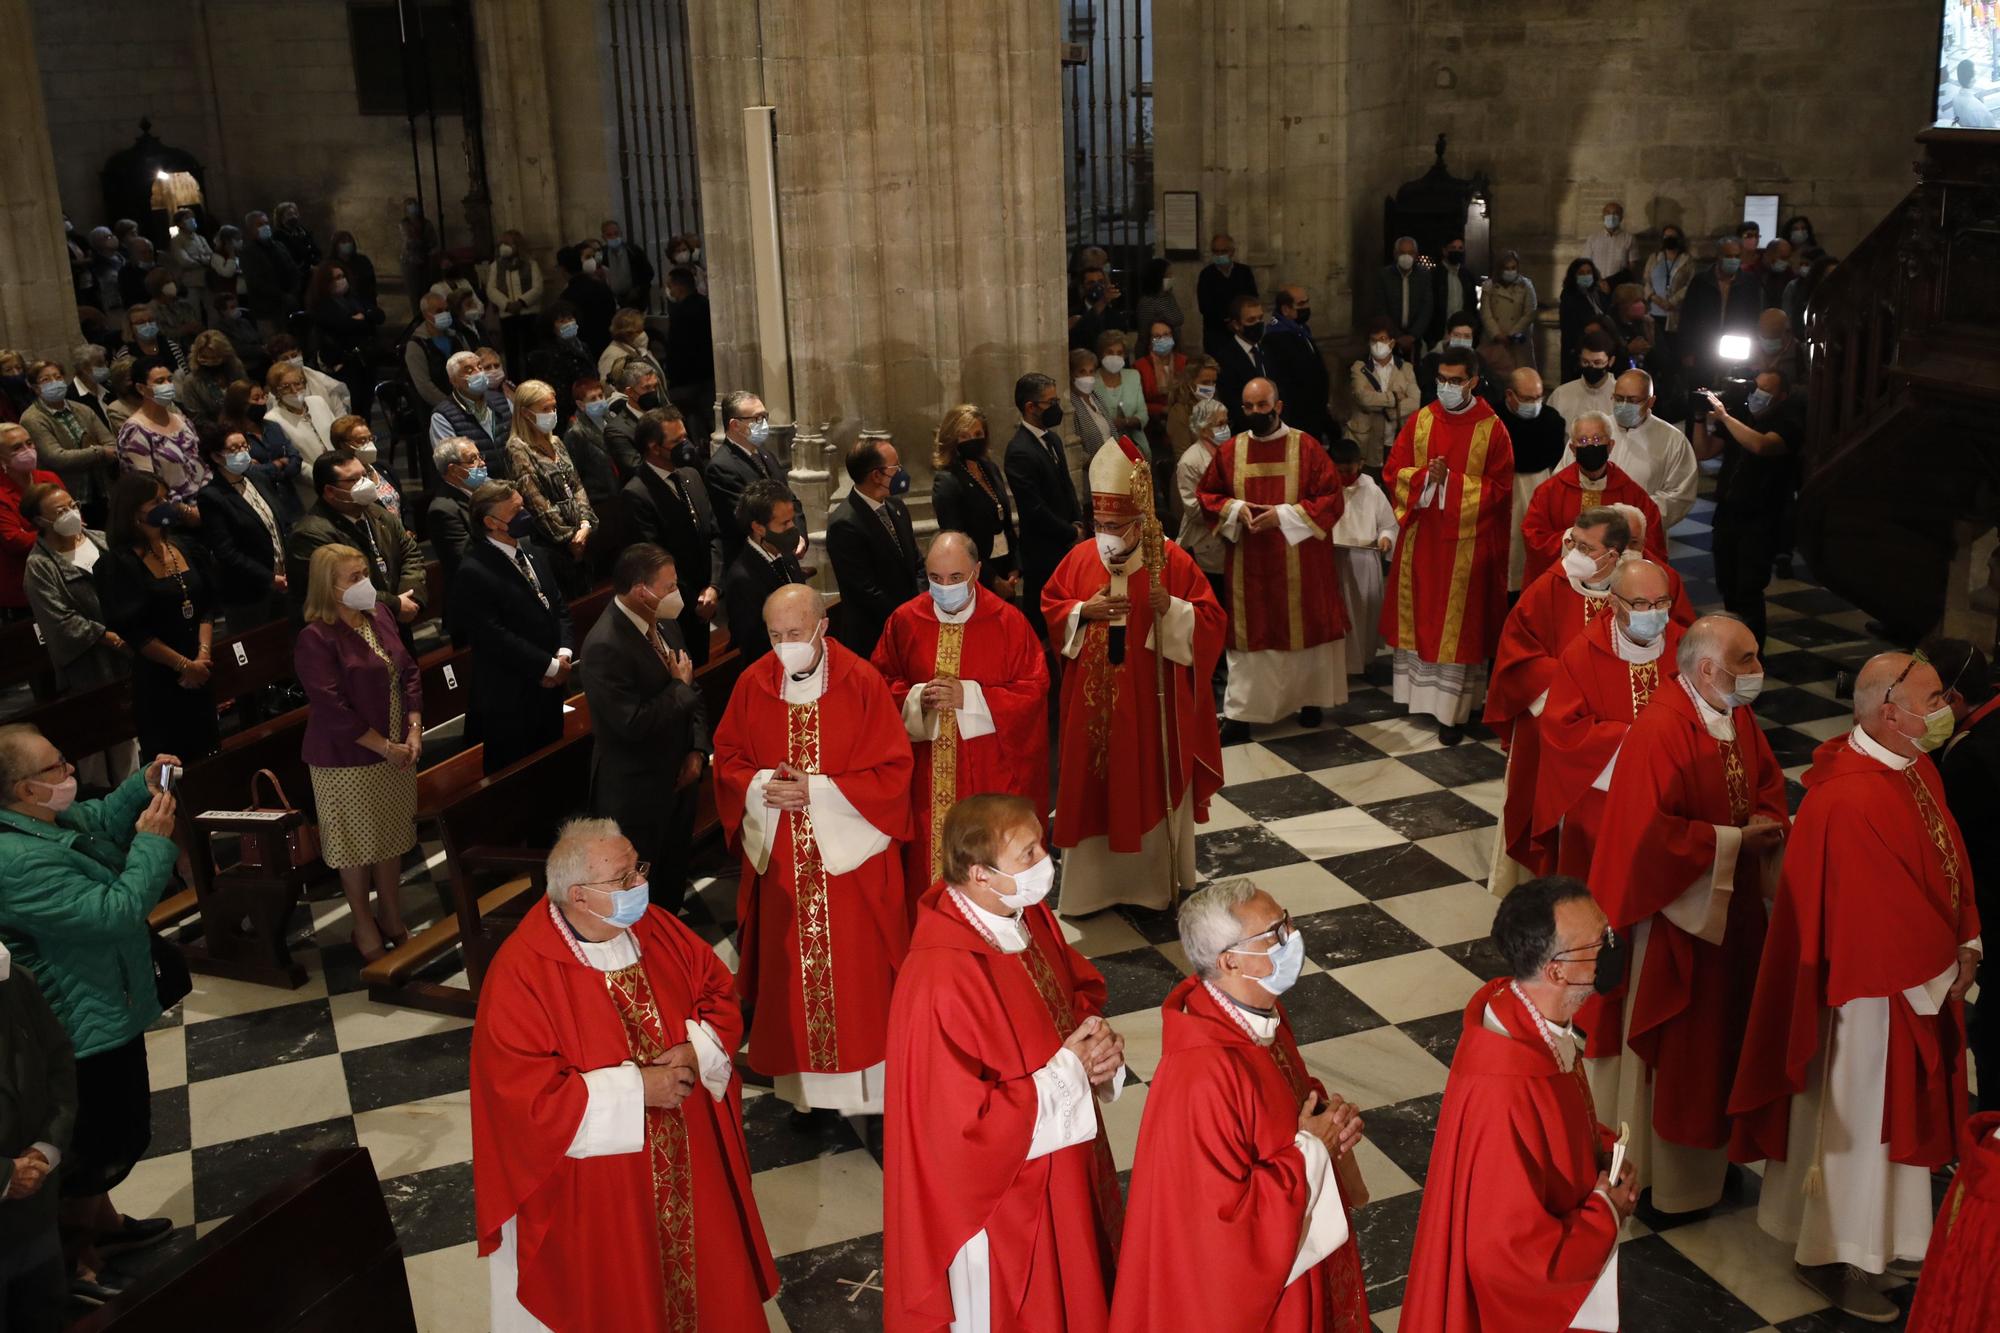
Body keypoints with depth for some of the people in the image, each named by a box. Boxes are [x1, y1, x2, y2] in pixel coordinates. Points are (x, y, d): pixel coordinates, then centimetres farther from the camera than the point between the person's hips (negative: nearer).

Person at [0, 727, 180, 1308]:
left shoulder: (48, 817, -3)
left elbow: (97, 822, 20)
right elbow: (115, 914, -33)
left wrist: (141, 786, 3)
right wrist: (154, 843, -24)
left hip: (104, 1009, 11)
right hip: (86, 1025, -11)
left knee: (117, 1129, 27)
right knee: (105, 1142, 5)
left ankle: (102, 1221, 47)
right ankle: (70, 1259, 24)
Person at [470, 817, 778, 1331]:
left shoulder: (658, 931, -5)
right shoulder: (521, 974, -23)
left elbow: (719, 994, 6)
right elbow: (526, 1096, -25)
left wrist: (697, 1051, -14)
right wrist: (635, 1089, -23)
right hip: (594, 1182, -5)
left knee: (698, 1264, 20)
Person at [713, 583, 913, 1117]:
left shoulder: (862, 682, -10)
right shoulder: (752, 684, 0)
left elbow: (892, 771, -10)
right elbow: (728, 758, 9)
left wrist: (817, 789, -17)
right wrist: (760, 786, -13)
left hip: (849, 854, -3)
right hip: (780, 856, 3)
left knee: (857, 971, 3)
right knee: (791, 969, 9)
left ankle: (871, 1083, 17)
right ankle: (807, 1080, 22)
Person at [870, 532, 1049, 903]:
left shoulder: (1008, 622, -7)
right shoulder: (905, 620, 0)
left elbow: (1033, 691, -8)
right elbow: (881, 683, 7)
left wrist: (968, 696, -18)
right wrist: (916, 697, -14)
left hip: (989, 774, -2)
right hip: (926, 772, 2)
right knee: (927, 854, 8)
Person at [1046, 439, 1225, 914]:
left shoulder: (1173, 560, -8)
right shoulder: (1079, 559, 1)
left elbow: (1211, 622, -6)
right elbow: (1049, 609, 9)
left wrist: (1172, 608, -24)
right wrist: (1083, 611, -11)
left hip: (1152, 706, -2)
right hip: (1094, 705, 3)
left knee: (1153, 792, 7)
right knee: (1093, 792, 9)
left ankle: (1156, 882, 23)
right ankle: (1091, 884, 21)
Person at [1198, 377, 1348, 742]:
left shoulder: (1306, 447, -5)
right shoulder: (1229, 450, 4)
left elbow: (1331, 498, -8)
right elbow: (1207, 494, 12)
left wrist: (1283, 515, -17)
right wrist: (1235, 509, -9)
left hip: (1299, 564, -2)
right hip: (1248, 564, 2)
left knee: (1304, 628, 8)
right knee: (1249, 631, 3)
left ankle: (1309, 699, 27)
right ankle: (1240, 713, 4)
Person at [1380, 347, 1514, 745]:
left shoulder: (1492, 429, -6)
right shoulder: (1420, 420, 4)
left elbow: (1498, 488, -8)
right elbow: (1392, 471, 4)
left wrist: (1450, 481, -17)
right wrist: (1425, 477, -15)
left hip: (1465, 542, -4)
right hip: (1420, 537, 4)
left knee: (1458, 623, 0)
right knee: (1418, 615, 10)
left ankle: (1452, 711, 5)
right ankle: (1419, 692, 25)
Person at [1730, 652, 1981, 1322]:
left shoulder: (1914, 764, -2)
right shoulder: (1851, 803, -33)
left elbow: (1951, 859, 8)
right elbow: (1881, 920, -27)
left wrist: (1966, 945, -1)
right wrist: (1941, 973, -12)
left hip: (1922, 981, 9)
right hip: (1869, 991, -9)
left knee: (1899, 1111, 24)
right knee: (1854, 1121, 9)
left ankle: (1884, 1235, 45)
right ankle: (1833, 1257, 29)